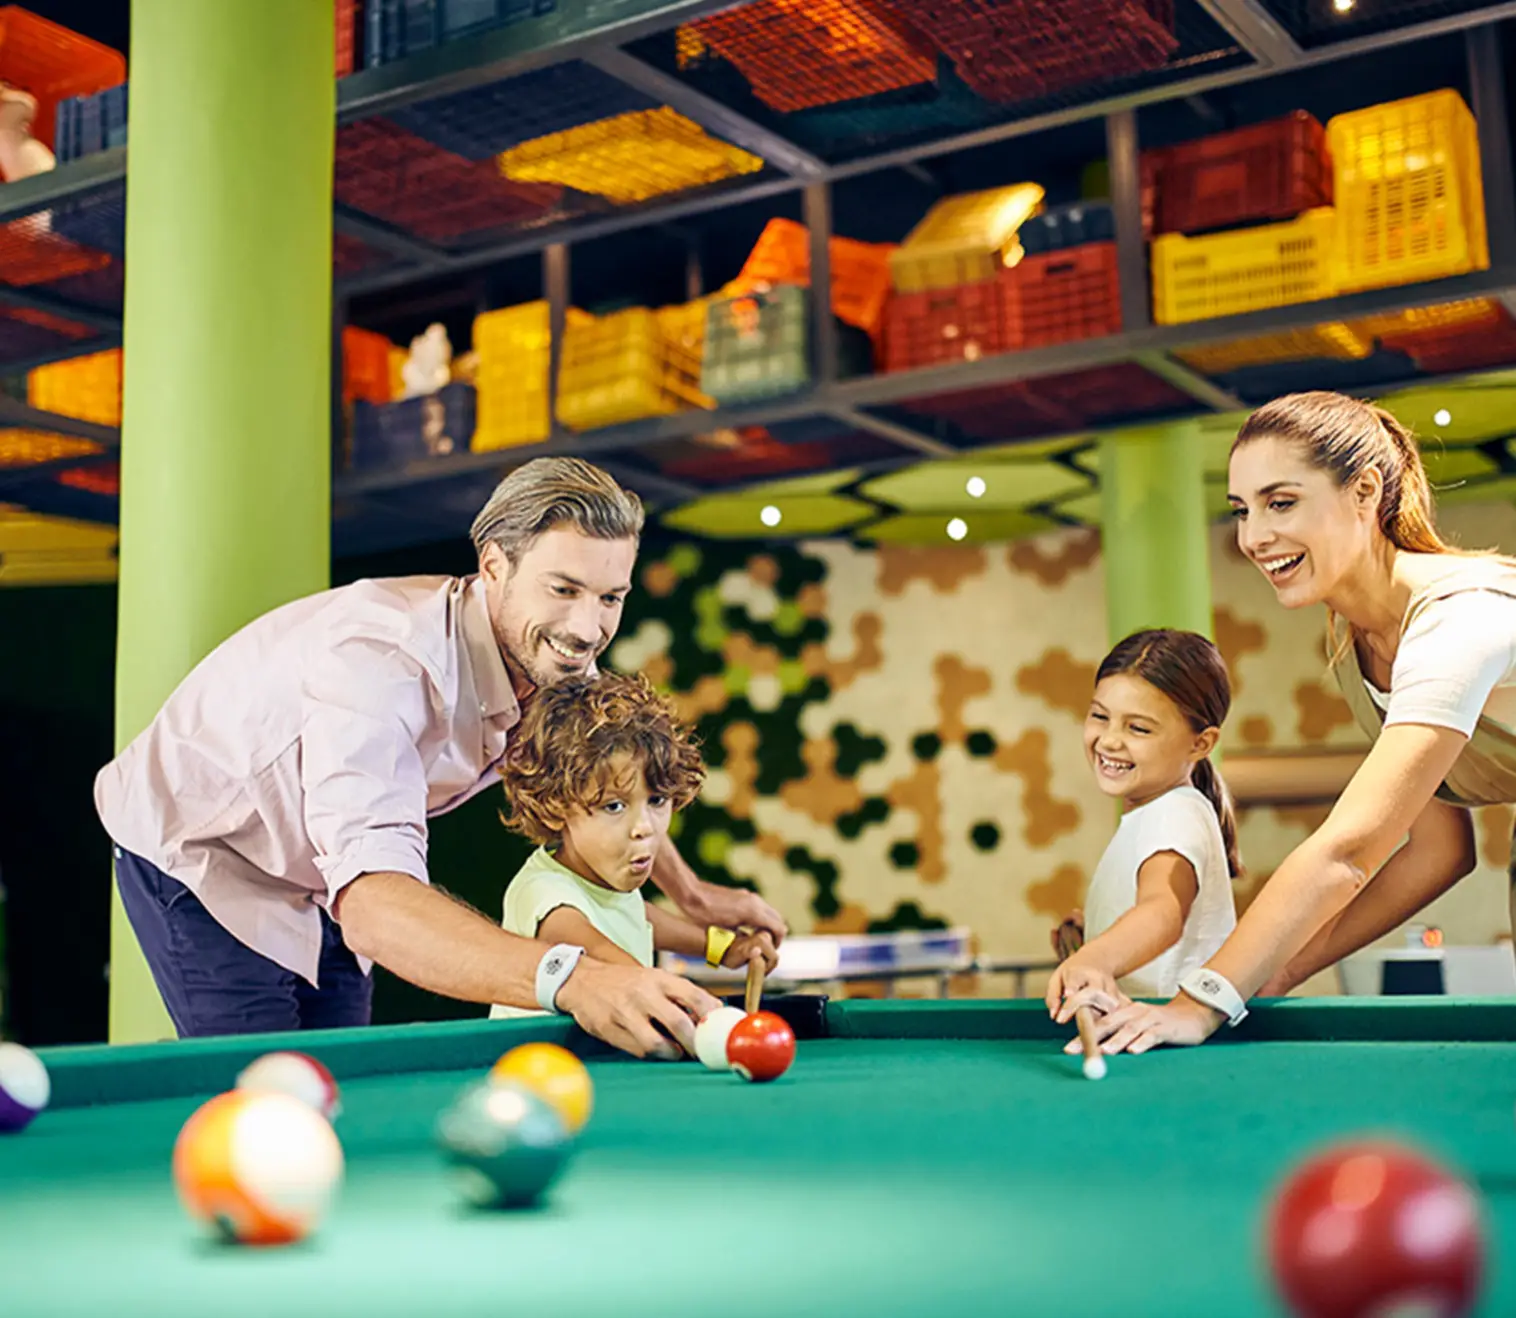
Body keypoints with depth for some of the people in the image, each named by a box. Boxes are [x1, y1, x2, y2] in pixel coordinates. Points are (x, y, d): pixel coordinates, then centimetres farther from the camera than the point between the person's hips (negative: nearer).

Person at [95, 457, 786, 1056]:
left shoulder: (557, 664, -15)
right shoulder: (383, 659, -40)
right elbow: (374, 903, -53)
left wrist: (694, 894, 5)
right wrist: (570, 976, -67)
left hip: (322, 875, 7)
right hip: (196, 849, -7)